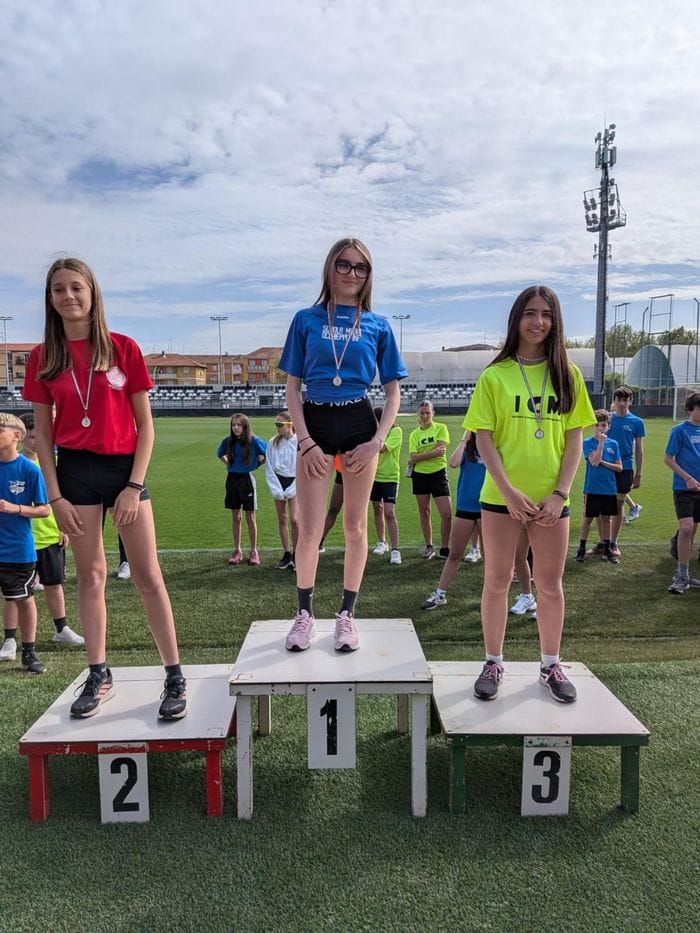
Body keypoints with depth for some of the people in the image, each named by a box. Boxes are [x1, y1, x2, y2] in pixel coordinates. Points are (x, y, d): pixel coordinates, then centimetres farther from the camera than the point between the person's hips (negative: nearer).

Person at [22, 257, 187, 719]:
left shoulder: (123, 348, -1)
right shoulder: (44, 357, 5)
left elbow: (145, 424, -2)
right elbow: (42, 432, 6)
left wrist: (135, 486, -8)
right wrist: (55, 495, -1)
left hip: (125, 467, -2)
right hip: (75, 470, 2)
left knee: (148, 575, -1)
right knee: (91, 575, 9)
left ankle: (175, 677, 7)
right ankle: (99, 677, 21)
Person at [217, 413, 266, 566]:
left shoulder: (253, 441, -11)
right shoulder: (228, 441, 0)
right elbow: (220, 454, 21)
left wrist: (256, 464, 0)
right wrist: (228, 464, 9)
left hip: (247, 479, -3)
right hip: (232, 479, 3)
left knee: (250, 517, 2)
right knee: (235, 517, 10)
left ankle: (254, 552, 11)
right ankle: (237, 550, 19)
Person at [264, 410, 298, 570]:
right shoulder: (273, 443, 1)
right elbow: (269, 467, 3)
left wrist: (291, 489, -11)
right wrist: (276, 489, -6)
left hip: (295, 483, -4)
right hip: (278, 483, 4)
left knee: (294, 519, -13)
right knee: (282, 520, 7)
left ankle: (296, 555, 0)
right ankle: (287, 555, 16)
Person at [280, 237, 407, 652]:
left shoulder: (378, 325, 5)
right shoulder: (307, 320, 5)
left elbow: (393, 392, 6)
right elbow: (292, 387, 3)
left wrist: (377, 441, -6)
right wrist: (306, 440, -8)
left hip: (359, 423, 1)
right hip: (315, 423, 0)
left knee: (355, 525, 6)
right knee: (310, 528, -2)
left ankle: (347, 614, 21)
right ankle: (305, 613, 17)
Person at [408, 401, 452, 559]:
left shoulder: (441, 428, -1)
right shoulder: (414, 434, 5)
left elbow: (441, 450, -14)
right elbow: (413, 458, -6)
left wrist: (420, 457, -9)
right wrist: (432, 453, -19)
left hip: (438, 473, -3)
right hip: (420, 475, 3)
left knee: (446, 513, -8)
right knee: (424, 512, 9)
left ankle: (444, 550, 4)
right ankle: (428, 547, 22)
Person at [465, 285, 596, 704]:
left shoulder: (568, 374, 4)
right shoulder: (495, 376, -1)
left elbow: (574, 439, 2)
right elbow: (484, 439, -5)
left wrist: (560, 493, -8)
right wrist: (509, 490, -15)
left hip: (552, 500, 2)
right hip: (502, 497, -1)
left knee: (551, 584, 10)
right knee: (497, 582, 6)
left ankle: (551, 665, 26)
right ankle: (494, 663, 21)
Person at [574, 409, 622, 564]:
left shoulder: (613, 444, 4)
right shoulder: (588, 443, -5)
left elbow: (619, 467, 1)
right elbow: (594, 462, -20)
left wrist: (602, 462, -12)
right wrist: (601, 442, -19)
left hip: (609, 489, 3)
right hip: (592, 488, -3)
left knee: (606, 519, 11)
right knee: (588, 518, 6)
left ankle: (607, 549, 21)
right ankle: (582, 548, 16)